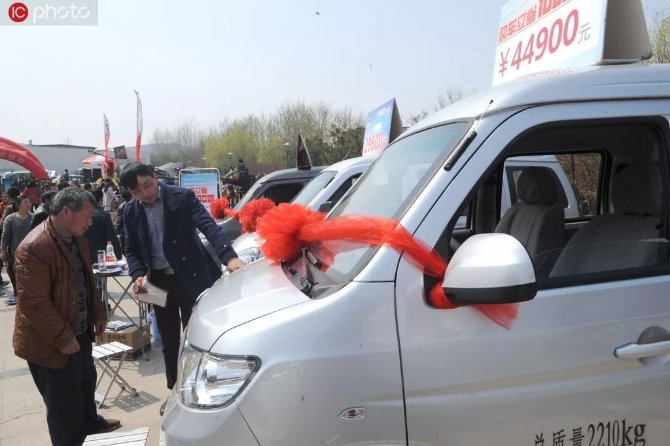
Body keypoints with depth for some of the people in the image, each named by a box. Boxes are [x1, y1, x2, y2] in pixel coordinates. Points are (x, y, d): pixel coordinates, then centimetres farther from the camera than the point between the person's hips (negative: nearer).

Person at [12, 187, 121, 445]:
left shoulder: (76, 238, 4)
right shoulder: (34, 247, -27)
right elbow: (33, 303, -27)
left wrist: (98, 313, 13)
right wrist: (63, 338, -23)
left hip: (80, 331, 9)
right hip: (51, 343, -9)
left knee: (86, 381, 27)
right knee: (63, 402, 7)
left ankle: (89, 422, 51)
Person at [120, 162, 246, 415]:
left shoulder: (182, 197, -11)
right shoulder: (130, 211, 2)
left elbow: (209, 226, -23)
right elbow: (132, 250, 10)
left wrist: (229, 256, -39)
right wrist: (138, 274, -12)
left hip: (191, 278, -4)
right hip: (159, 281, 4)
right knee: (169, 341, 15)